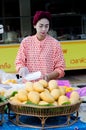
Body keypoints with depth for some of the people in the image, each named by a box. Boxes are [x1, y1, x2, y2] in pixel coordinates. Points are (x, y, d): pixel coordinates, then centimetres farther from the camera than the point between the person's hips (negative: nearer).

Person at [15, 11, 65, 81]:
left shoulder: (55, 43, 2)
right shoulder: (26, 42, 6)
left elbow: (60, 68, 3)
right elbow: (19, 62, 10)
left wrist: (48, 76, -13)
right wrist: (22, 69, -11)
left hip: (49, 83, -1)